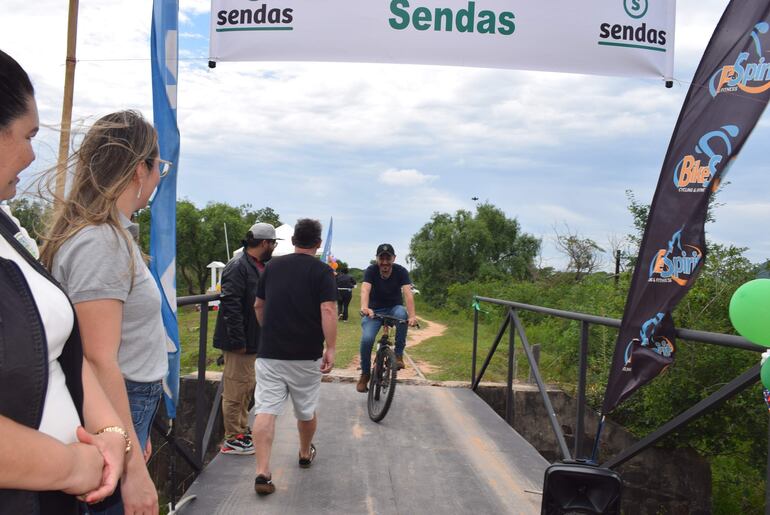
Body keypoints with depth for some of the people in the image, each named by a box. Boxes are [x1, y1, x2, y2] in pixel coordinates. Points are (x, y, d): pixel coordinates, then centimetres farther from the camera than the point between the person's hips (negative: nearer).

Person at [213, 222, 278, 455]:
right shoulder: (238, 267, -18)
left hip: (254, 340, 10)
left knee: (247, 387, 19)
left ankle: (242, 430, 33)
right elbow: (230, 304, -24)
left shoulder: (260, 267, 13)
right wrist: (238, 340, -24)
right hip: (240, 342, -10)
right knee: (236, 388, 0)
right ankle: (233, 439, 11)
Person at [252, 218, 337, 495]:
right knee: (307, 410, 18)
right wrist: (331, 349, -14)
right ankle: (305, 454, 38)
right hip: (306, 355, -2)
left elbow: (258, 306, 17)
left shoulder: (272, 266, 8)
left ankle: (262, 472, -11)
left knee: (265, 410, -2)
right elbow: (328, 311, -16)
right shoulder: (322, 271, -5)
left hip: (269, 353, 2)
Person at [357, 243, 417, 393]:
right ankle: (365, 374, 0)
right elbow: (365, 290, -34)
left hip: (394, 308, 0)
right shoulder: (371, 271, -16)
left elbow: (408, 293, -29)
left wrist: (412, 315, -45)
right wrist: (364, 307, -55)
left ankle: (398, 354, -20)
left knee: (402, 313, -36)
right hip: (374, 310, 0)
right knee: (366, 339, -24)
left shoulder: (401, 271, -15)